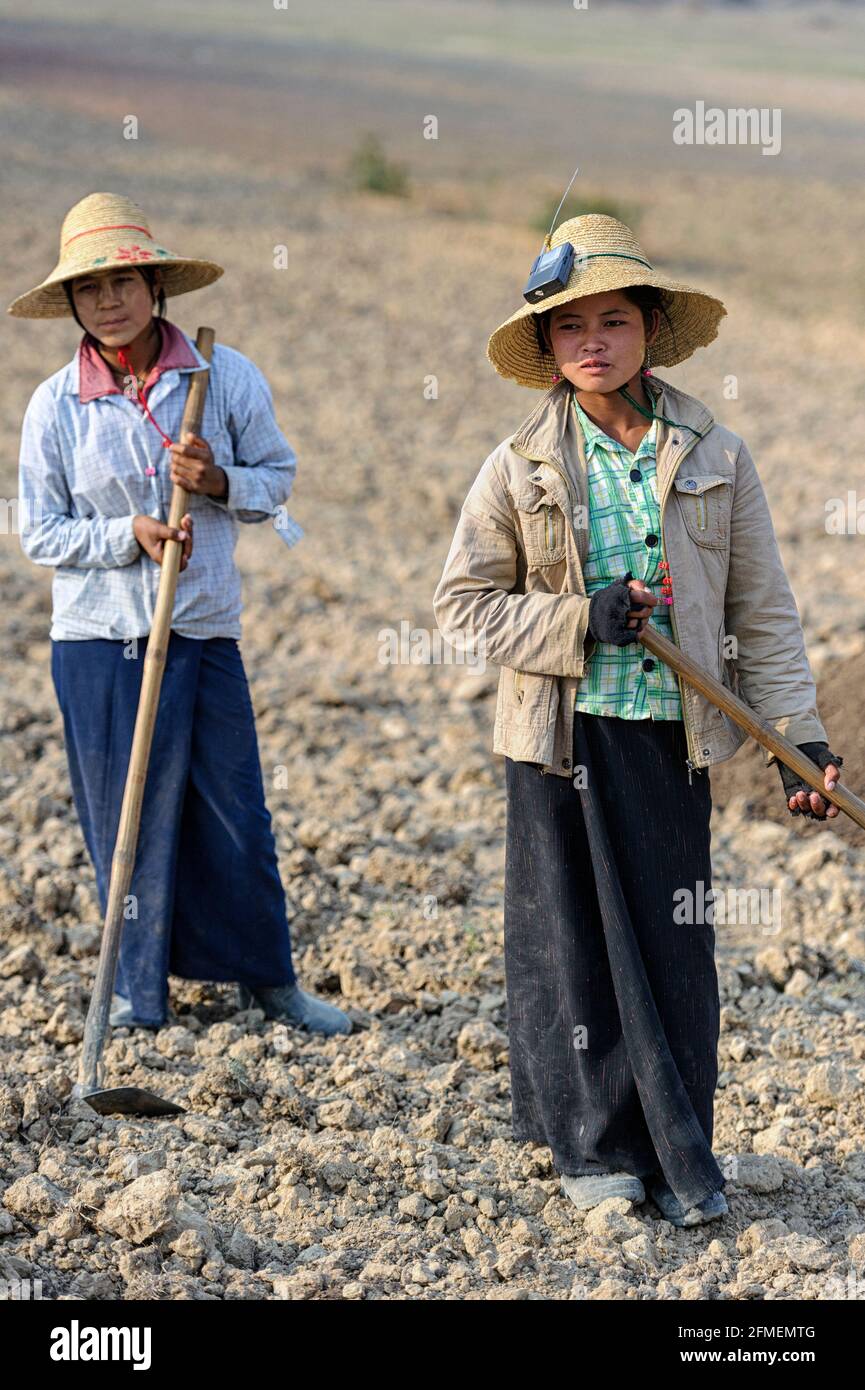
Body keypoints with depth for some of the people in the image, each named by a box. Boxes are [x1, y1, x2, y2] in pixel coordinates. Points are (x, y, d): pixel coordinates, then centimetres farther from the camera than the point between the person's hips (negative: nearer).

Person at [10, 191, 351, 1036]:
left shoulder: (228, 378, -3)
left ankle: (270, 981, 24)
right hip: (97, 638, 0)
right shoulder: (55, 405, -4)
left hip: (204, 629, 0)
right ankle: (137, 991, 23)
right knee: (124, 817, 7)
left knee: (235, 814, 5)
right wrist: (129, 535, -15)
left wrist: (221, 482, -14)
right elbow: (40, 533, 0)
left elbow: (277, 475, 7)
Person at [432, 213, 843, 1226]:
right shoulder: (521, 467, -2)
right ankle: (594, 1146, 20)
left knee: (676, 945, 4)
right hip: (564, 737, -1)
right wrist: (581, 623, -13)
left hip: (673, 735, 1)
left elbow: (763, 610, 6)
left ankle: (679, 1158, 15)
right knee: (574, 944, 6)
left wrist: (797, 733, 0)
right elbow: (462, 603, 0)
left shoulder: (714, 457, 2)